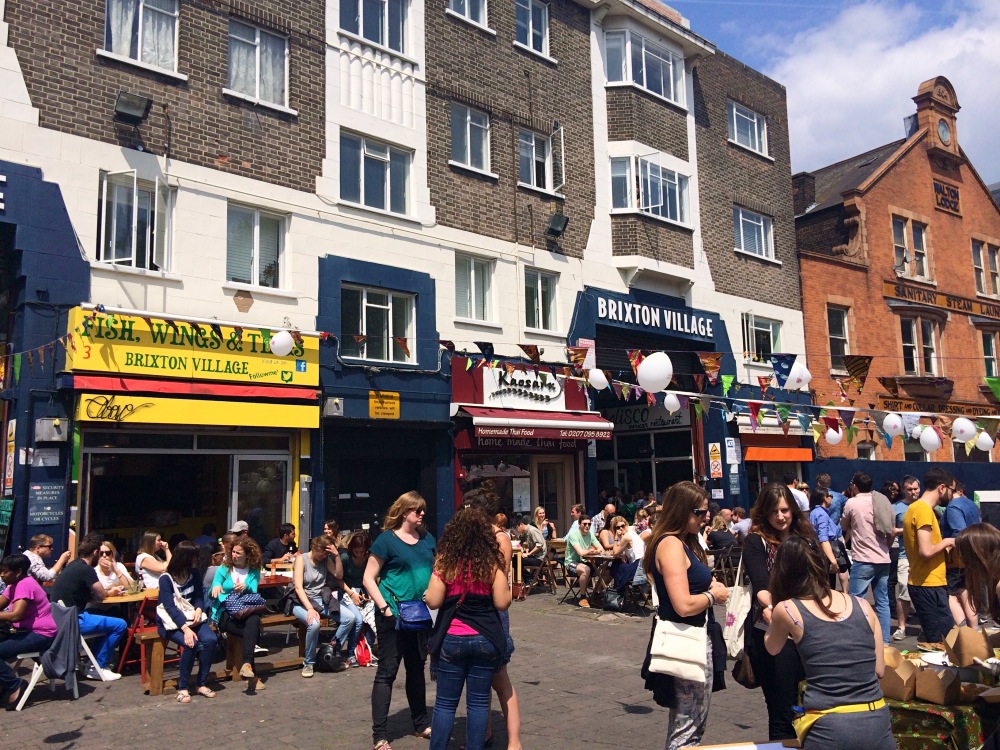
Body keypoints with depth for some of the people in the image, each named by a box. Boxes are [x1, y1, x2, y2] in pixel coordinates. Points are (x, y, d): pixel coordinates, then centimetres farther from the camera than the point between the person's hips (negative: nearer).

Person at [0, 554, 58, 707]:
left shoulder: (24, 584, -17)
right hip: (29, 632, 10)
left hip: (41, 635, -10)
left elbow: (16, 615, -27)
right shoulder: (14, 585, 15)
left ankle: (15, 687, -4)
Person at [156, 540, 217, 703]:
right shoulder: (166, 579, -12)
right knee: (192, 643, -32)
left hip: (191, 617, 5)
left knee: (211, 639, -25)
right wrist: (185, 628, -32)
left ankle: (202, 684, -12)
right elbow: (170, 606, -20)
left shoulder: (194, 574, 4)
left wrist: (199, 609, -14)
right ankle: (182, 688, -16)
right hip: (172, 621, -5)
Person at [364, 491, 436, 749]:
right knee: (387, 671, 0)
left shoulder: (427, 538, 8)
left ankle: (421, 723, 32)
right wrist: (385, 607, -18)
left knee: (417, 668, 18)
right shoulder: (387, 539, -10)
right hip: (394, 615, -6)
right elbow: (369, 578, -10)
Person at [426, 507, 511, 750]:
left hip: (452, 639, 0)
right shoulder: (492, 562, -6)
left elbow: (433, 602, -9)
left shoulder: (445, 561, -7)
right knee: (478, 703, 10)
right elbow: (502, 603, -7)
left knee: (445, 703, 9)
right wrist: (507, 588, 13)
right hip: (485, 639, 1)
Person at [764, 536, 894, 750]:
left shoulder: (787, 610, -3)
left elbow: (772, 649, 18)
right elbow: (879, 670, 12)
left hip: (829, 727, -2)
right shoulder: (862, 606, 5)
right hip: (877, 722, 3)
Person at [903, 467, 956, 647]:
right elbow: (926, 551, -25)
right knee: (940, 642, -6)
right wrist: (946, 542, -8)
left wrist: (944, 547, 14)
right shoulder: (924, 510, -16)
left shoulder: (916, 508, 15)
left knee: (934, 640, 13)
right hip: (929, 585, -10)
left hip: (926, 584, 10)